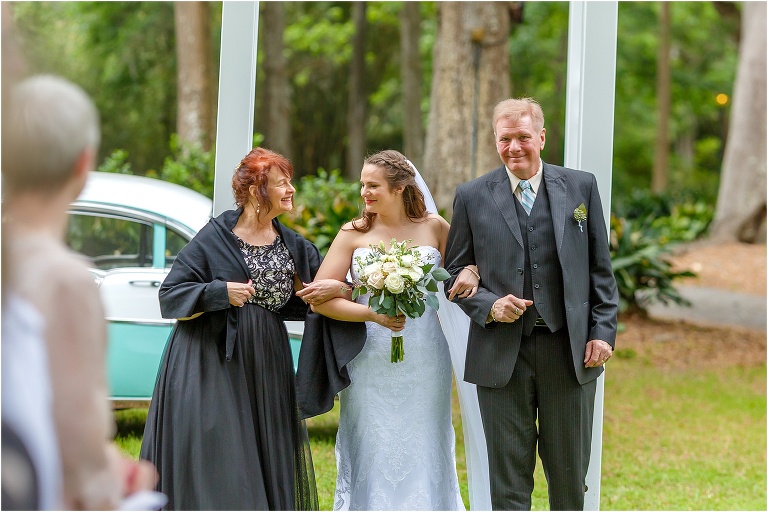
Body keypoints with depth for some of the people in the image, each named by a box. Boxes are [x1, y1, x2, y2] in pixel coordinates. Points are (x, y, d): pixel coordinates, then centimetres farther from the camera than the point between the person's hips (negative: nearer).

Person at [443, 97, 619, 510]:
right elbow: (455, 272, 7)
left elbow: (600, 269, 8)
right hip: (502, 354, -1)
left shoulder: (581, 187, 6)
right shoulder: (472, 196, 3)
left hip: (570, 351, 1)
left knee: (570, 475, 9)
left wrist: (603, 330, -1)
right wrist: (488, 306, -11)